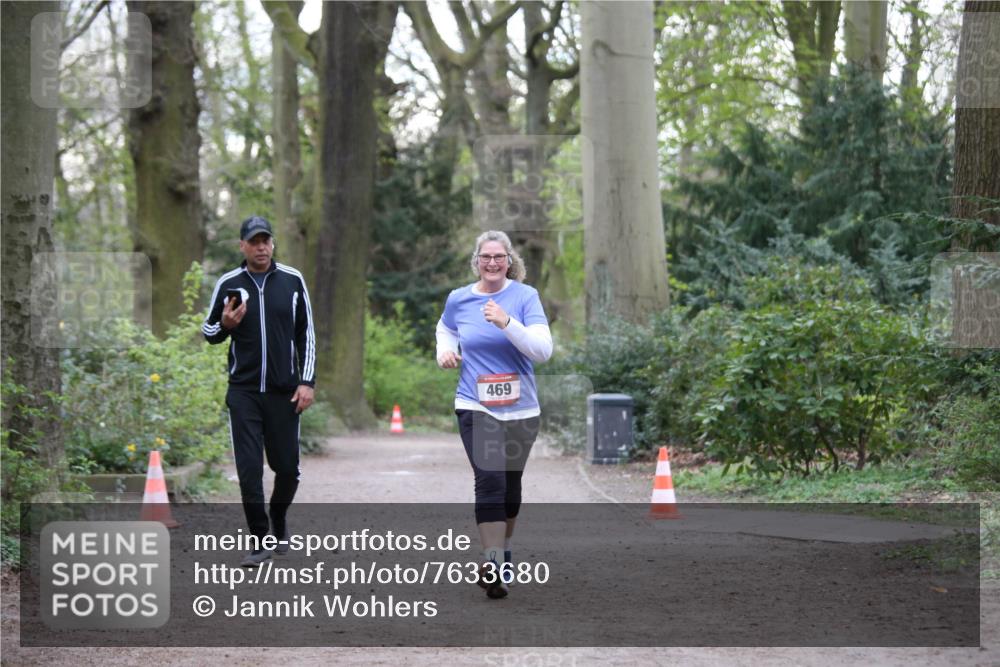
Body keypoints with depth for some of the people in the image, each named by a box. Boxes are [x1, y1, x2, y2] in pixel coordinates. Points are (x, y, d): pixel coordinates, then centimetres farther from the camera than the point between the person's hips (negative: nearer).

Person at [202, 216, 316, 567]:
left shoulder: (292, 281, 3)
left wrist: (307, 381, 0)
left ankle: (279, 520, 33)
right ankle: (260, 540, 4)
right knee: (249, 469, -5)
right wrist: (224, 324, -12)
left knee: (287, 467, 5)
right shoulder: (228, 284, 2)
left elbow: (306, 334, 7)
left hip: (284, 392, 0)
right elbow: (209, 332, 11)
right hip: (243, 392, 0)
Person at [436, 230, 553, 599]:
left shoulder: (525, 296, -5)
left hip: (520, 409, 1)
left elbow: (543, 349, -14)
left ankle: (502, 551, 36)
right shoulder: (459, 299, 1)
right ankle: (493, 565, -18)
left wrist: (507, 323, -26)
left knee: (510, 483, 14)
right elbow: (445, 329, 24)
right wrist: (445, 350, 2)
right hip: (476, 407, -1)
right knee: (489, 480, -17)